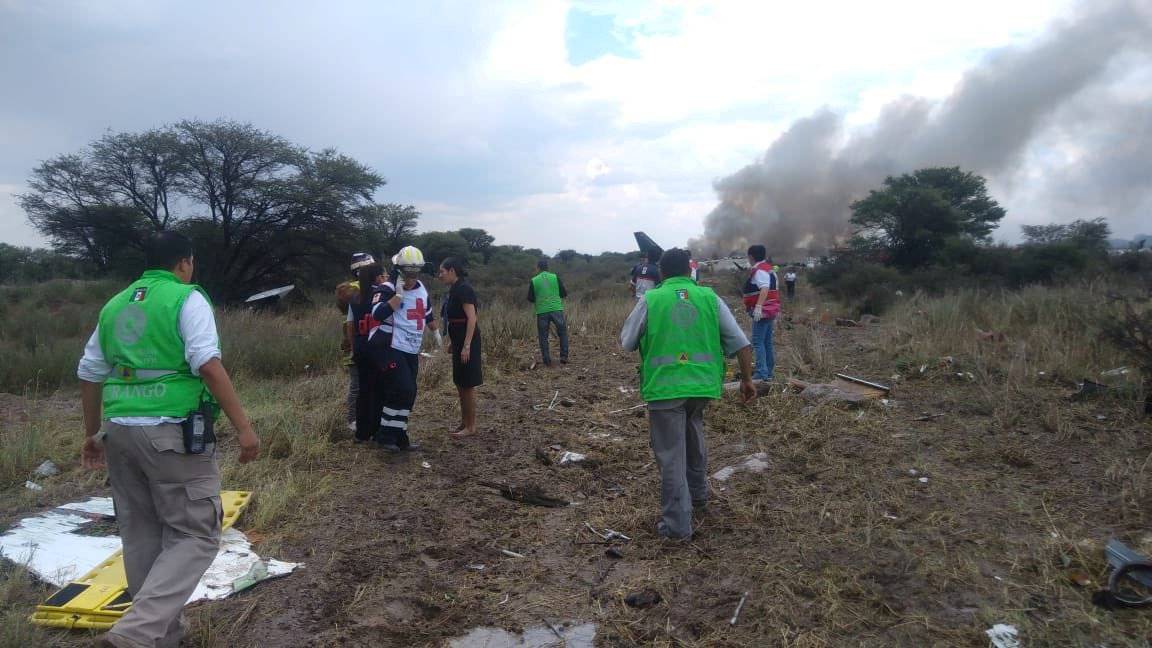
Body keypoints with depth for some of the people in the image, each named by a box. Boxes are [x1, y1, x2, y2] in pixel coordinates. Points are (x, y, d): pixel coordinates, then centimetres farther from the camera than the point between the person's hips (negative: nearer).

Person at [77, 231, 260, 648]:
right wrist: (243, 427, -17)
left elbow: (89, 375, 20)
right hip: (172, 432, -7)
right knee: (194, 535, 1)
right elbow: (208, 364, -18)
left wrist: (92, 434, 31)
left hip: (119, 431, 7)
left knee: (141, 534, 16)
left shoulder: (114, 305, 16)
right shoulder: (187, 298, -5)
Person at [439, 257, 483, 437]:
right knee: (460, 383, 15)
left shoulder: (463, 289, -16)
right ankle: (464, 422, 26)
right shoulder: (455, 289, 12)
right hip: (459, 341, 10)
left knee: (468, 385, -1)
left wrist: (466, 346, -24)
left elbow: (472, 319, -21)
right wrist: (452, 342, 20)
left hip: (467, 341, -9)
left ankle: (471, 426, 9)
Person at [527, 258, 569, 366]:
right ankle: (564, 357, 10)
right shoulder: (555, 277, 3)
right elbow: (564, 293, 5)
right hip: (557, 309, 0)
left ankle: (547, 361, 9)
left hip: (542, 312, 0)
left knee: (543, 337, 9)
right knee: (563, 333, 15)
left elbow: (530, 298, 6)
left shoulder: (533, 281, 2)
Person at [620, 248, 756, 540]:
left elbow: (626, 343, 8)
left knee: (672, 455, 4)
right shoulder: (710, 297, 5)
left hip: (664, 387, -3)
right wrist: (747, 379, 16)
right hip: (703, 384, 4)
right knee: (693, 436, 29)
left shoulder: (650, 300, -1)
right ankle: (698, 493, 43)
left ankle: (677, 523, 10)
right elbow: (741, 344, 5)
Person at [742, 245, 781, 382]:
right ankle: (769, 372, 21)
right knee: (767, 342, 14)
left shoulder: (759, 270, -15)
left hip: (762, 312, -10)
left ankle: (761, 373, -14)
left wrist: (758, 307, -38)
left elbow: (765, 288, -30)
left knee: (758, 342, -10)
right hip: (770, 310, 10)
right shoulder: (769, 268, 18)